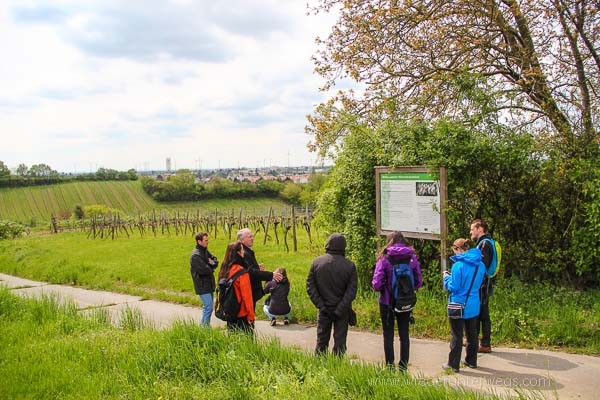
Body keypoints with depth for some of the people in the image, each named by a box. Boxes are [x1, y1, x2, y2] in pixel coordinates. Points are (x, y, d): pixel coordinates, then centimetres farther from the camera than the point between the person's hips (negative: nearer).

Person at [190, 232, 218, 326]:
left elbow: (215, 261, 11)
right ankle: (204, 327, -4)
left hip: (209, 284, 9)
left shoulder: (205, 251, 12)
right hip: (202, 286, -9)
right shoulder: (196, 255, -17)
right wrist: (211, 269, -5)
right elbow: (203, 270, -25)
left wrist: (212, 263, -12)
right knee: (208, 308, -10)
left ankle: (205, 326, 22)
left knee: (208, 307, 14)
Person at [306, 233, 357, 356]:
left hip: (324, 310, 2)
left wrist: (321, 306, -7)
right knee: (340, 341, 6)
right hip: (342, 312, -1)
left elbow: (310, 287, -7)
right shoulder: (349, 265, -10)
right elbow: (351, 291, -13)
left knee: (322, 340, 13)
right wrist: (340, 310, -12)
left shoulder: (317, 262, -5)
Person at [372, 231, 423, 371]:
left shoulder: (384, 259, -13)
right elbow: (419, 282, 0)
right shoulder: (412, 258, -4)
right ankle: (403, 367, 19)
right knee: (404, 335, 14)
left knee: (388, 336, 9)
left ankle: (390, 366, 13)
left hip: (387, 303, -3)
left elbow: (377, 284, -16)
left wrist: (383, 288, 5)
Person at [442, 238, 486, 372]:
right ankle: (471, 361, 28)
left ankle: (453, 364, 10)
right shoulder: (480, 265, 2)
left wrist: (447, 277, 0)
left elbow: (453, 287, -18)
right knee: (472, 334, 17)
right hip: (473, 306, 6)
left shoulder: (459, 265, -20)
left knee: (457, 335, 3)